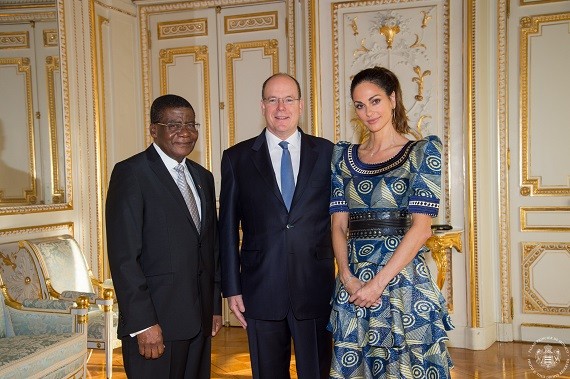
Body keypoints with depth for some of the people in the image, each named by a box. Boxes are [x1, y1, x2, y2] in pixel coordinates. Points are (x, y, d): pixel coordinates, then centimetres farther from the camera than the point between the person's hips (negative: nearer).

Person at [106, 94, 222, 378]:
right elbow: (123, 256, -14)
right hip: (156, 323, -6)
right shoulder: (131, 173, -9)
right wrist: (143, 323, -17)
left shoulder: (203, 177, 14)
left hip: (200, 320, 6)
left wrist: (216, 306, 14)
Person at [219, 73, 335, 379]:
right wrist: (232, 288, 1)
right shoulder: (236, 158, 4)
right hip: (261, 292, 0)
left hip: (315, 288, 0)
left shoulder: (326, 152, 4)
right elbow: (228, 227, 4)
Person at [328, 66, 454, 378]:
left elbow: (421, 227, -10)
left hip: (402, 279, -3)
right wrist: (347, 277, -10)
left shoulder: (422, 151, -3)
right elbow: (339, 224, 5)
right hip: (352, 285, 4)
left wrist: (378, 283, -16)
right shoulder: (344, 156, 9)